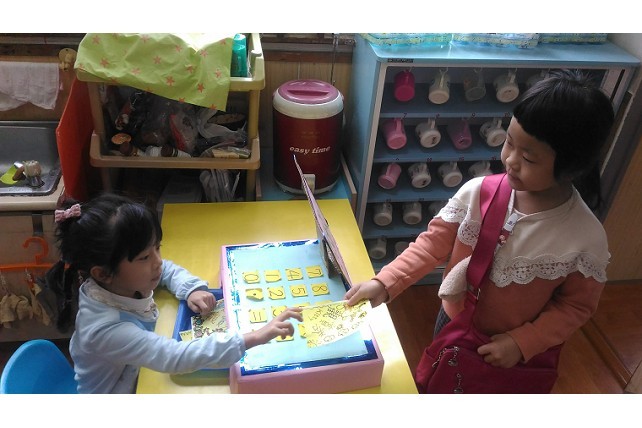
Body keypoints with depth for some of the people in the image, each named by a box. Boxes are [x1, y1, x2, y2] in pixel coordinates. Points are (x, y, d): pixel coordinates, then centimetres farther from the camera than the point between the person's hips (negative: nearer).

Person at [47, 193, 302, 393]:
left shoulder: (117, 282, -16)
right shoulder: (105, 329, -37)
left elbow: (167, 270, 3)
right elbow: (177, 358, -45)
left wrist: (191, 289, -17)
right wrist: (255, 338, -52)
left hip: (138, 375, 6)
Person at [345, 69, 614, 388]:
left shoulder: (586, 238, -24)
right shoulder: (477, 193, -21)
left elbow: (576, 306, -11)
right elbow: (433, 243, -15)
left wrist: (521, 342, -20)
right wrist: (384, 283, -26)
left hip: (509, 353, -1)